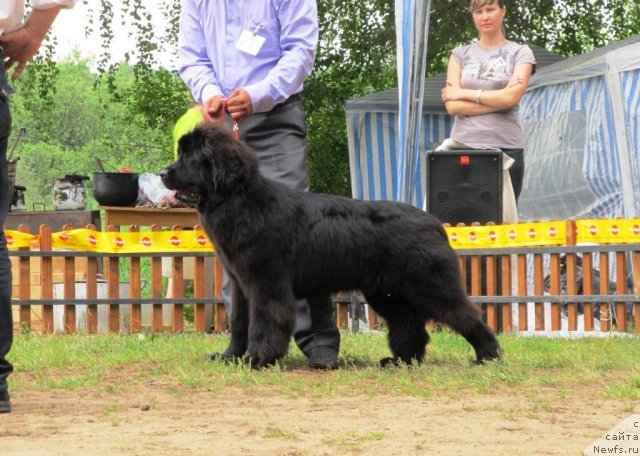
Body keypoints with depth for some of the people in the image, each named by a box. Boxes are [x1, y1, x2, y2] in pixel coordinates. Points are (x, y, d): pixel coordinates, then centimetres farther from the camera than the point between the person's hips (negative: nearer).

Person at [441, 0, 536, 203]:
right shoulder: (460, 55, 12)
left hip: (506, 148, -1)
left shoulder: (520, 53, 9)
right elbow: (453, 106, 0)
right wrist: (498, 102, -6)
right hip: (464, 146, 1)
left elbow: (510, 98, -7)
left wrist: (464, 93, -2)